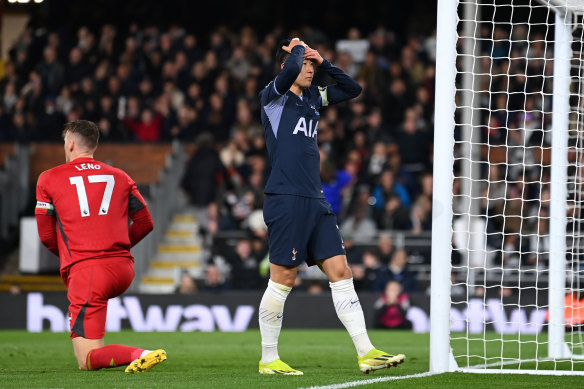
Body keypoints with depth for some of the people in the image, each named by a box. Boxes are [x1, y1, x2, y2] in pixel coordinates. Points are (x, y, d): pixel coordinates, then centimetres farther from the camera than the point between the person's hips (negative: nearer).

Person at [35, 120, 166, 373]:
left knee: (87, 361, -8)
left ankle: (139, 355, -34)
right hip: (124, 270, 5)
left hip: (85, 271, -5)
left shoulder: (49, 179, 5)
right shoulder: (120, 177, 13)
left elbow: (46, 235, 7)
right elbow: (145, 223, 13)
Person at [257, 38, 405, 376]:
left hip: (316, 202, 7)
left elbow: (353, 89, 22)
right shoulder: (273, 97, -3)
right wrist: (297, 48, -1)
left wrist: (323, 62, 12)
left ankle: (366, 352, -2)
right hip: (286, 199, -7)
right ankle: (269, 360, 7)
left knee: (341, 272, 0)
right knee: (283, 279, -4)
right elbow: (291, 69, -22)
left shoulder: (313, 97, 18)